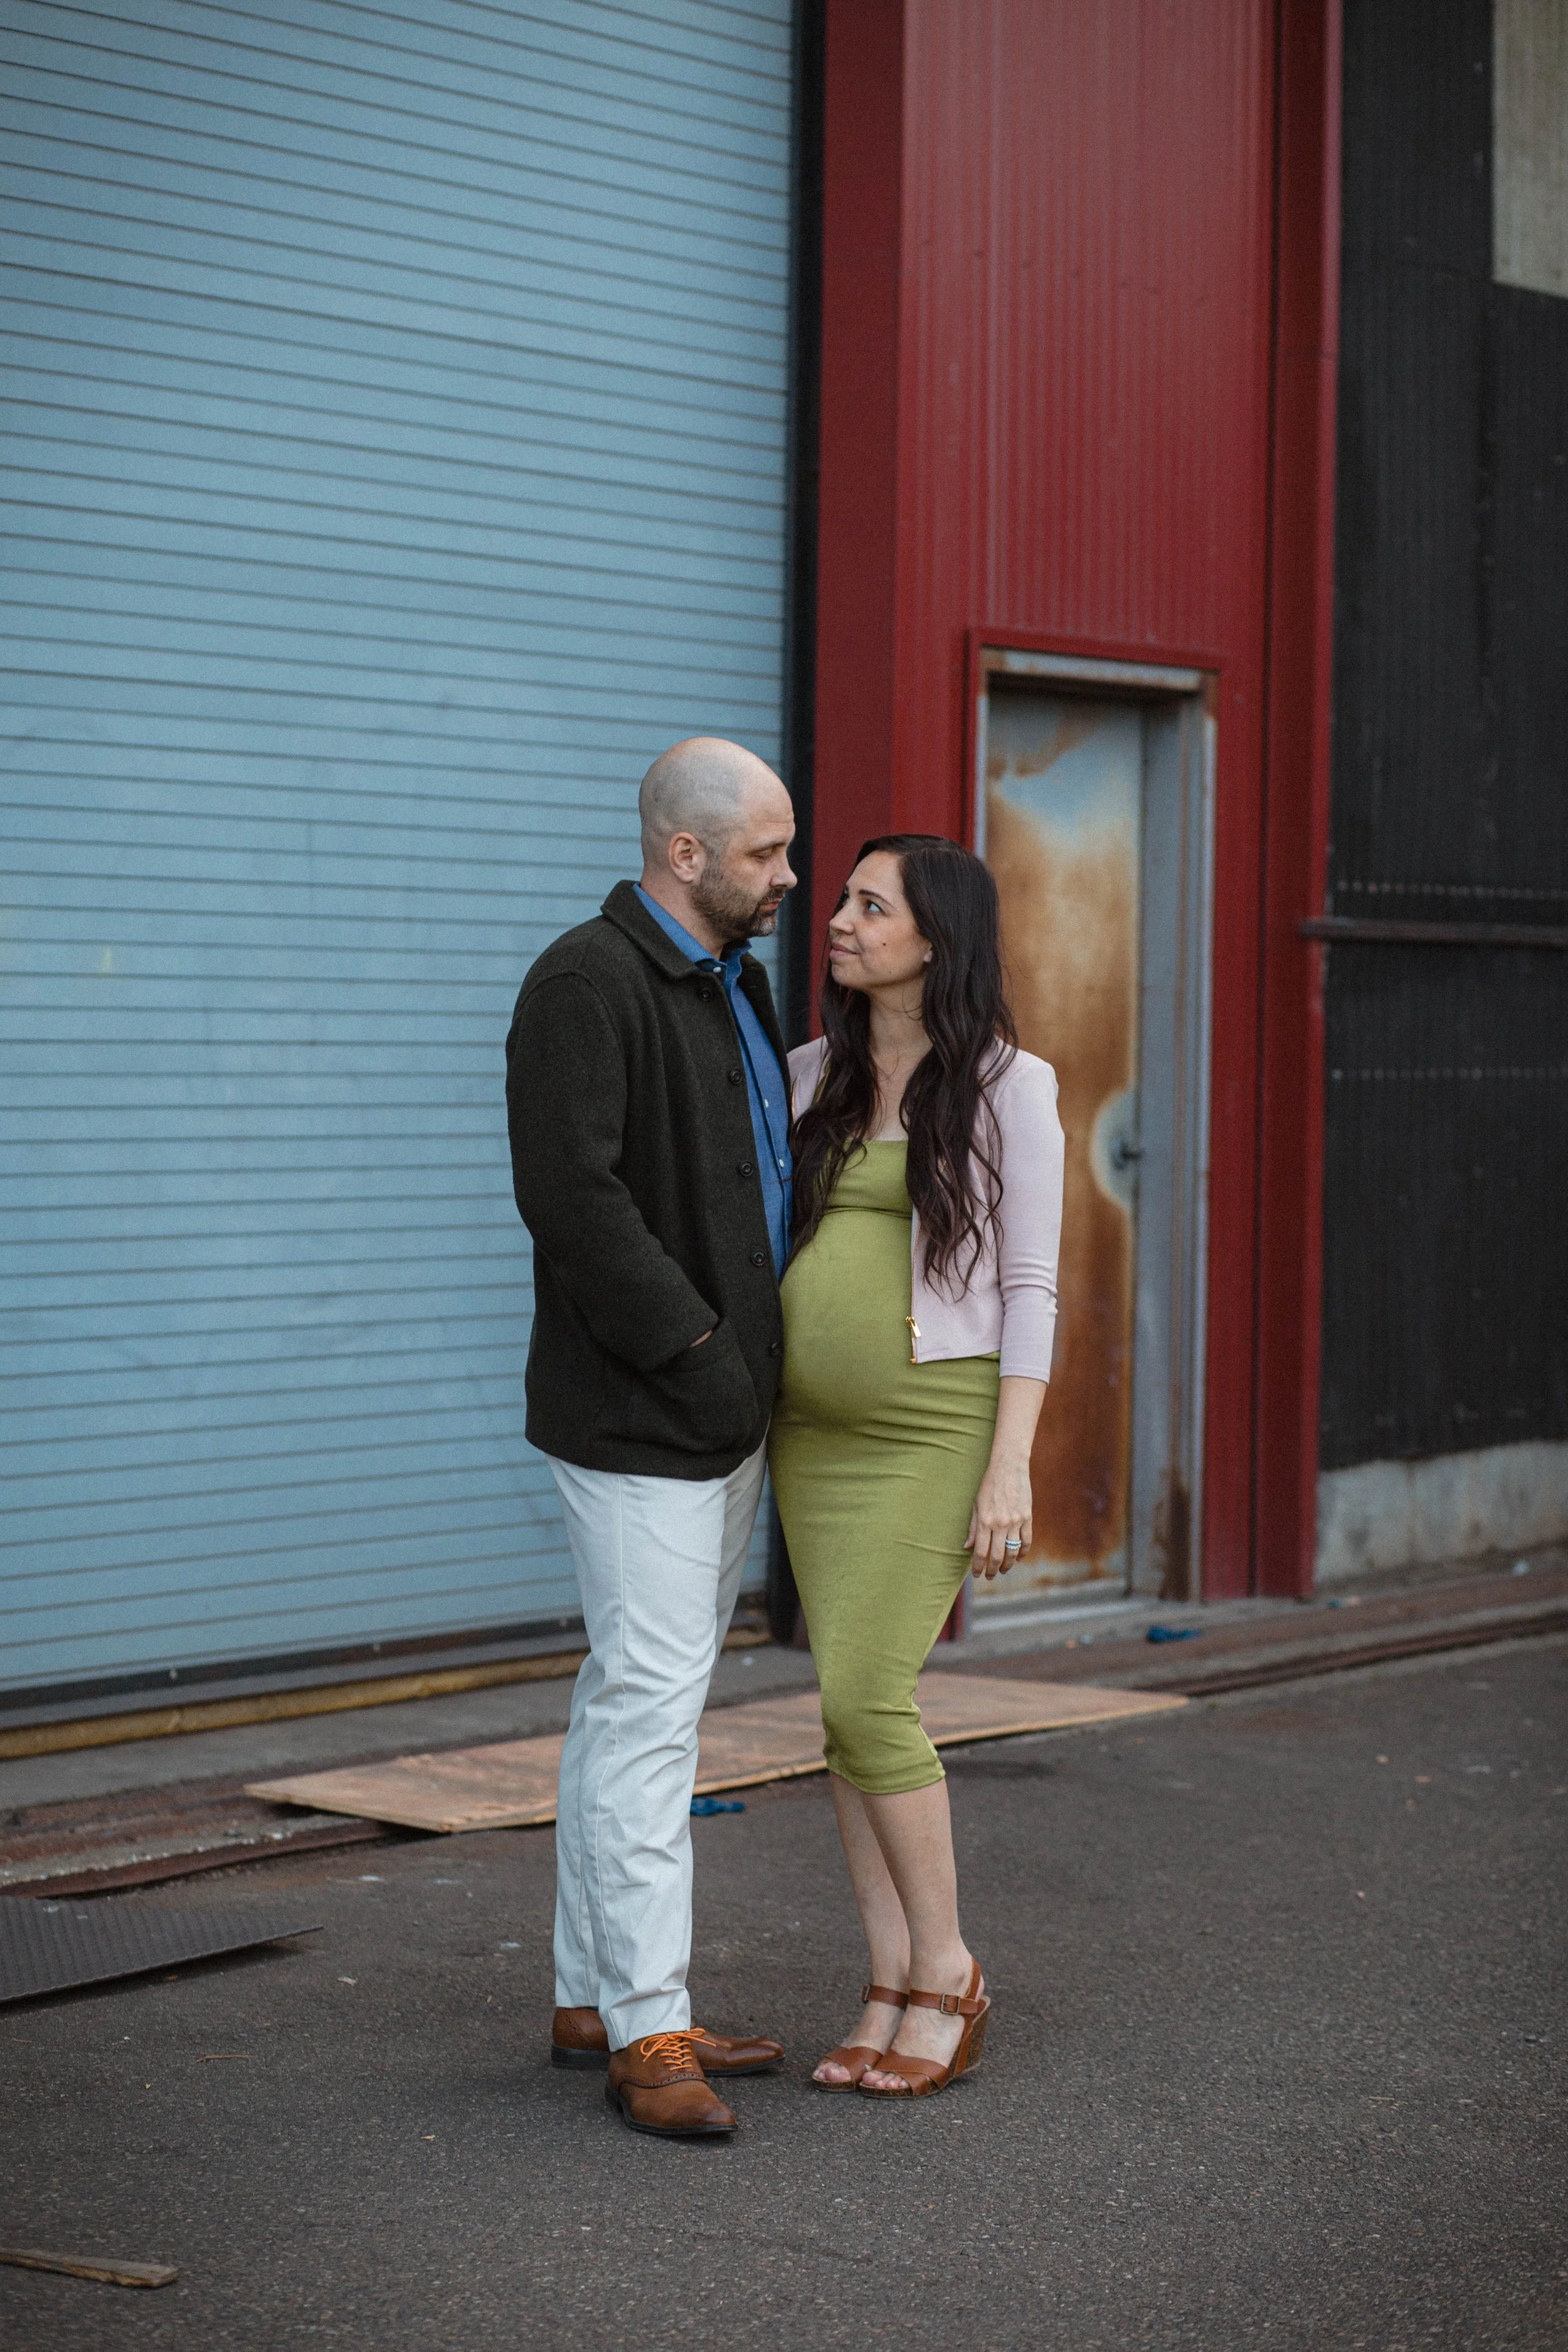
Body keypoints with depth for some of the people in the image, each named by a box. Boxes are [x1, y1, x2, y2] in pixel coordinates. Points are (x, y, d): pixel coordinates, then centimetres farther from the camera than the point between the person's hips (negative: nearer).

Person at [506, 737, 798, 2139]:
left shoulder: (734, 982, 16)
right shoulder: (590, 985, -15)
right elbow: (572, 1193, -23)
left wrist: (764, 1354, 14)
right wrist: (694, 1349, -21)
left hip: (725, 1405, 10)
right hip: (636, 1413, -10)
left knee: (635, 1696, 13)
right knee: (655, 1698, -10)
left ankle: (595, 1997, 20)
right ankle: (647, 2031, -7)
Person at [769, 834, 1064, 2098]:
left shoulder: (1008, 1085, -6)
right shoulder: (812, 1077, 9)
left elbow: (1029, 1287, -8)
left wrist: (1012, 1466, -14)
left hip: (939, 1424, -6)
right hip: (817, 1427, 6)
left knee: (864, 1694, -13)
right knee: (855, 1704, 4)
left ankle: (946, 1969, 3)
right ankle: (894, 1992, 11)